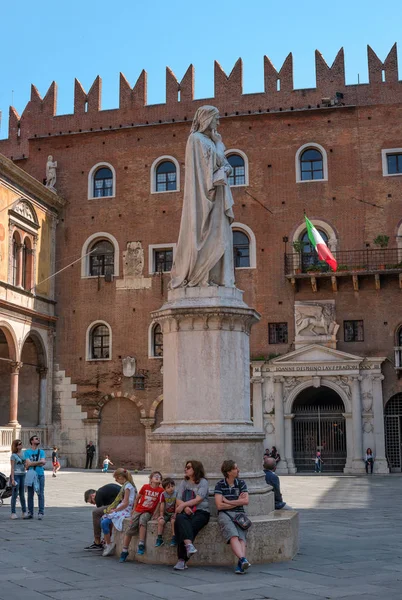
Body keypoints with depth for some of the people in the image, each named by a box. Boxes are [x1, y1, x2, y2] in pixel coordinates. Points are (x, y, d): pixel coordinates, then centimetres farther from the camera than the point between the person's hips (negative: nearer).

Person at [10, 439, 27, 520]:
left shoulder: (23, 453, 10)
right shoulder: (13, 455, -7)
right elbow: (12, 468, -10)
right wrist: (12, 479, -16)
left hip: (23, 475, 6)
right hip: (16, 475, -6)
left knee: (22, 494, 11)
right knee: (15, 494, -3)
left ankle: (24, 512, 15)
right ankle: (13, 513, 3)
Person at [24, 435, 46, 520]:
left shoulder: (41, 452, 10)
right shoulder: (27, 452, 5)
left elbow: (43, 463, -5)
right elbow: (29, 463, -9)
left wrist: (31, 464, -8)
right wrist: (39, 462, -9)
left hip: (40, 475, 1)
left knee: (40, 494, -2)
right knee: (30, 495, 4)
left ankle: (41, 513, 1)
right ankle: (30, 513, 12)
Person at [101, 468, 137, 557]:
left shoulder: (127, 486, -14)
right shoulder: (126, 485, 15)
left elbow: (125, 503, -19)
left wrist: (115, 510, -11)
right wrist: (114, 508, 8)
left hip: (125, 511, -10)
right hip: (121, 510, 10)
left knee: (104, 523, -18)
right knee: (103, 519, 6)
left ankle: (109, 544, -6)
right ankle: (107, 542, 7)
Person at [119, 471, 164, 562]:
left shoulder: (161, 490, -4)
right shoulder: (145, 487, 1)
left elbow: (160, 503, -2)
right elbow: (137, 498, 13)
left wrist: (155, 514, -7)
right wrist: (134, 509, 15)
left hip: (148, 512, -2)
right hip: (138, 510, 2)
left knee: (142, 520, -33)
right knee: (131, 528, -9)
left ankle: (141, 545, -30)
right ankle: (124, 551, 1)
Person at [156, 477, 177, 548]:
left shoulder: (176, 494, -5)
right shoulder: (163, 495, -1)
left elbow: (177, 505, -6)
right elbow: (162, 505, -2)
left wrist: (176, 514, -15)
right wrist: (161, 515, -9)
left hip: (173, 513, -2)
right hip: (165, 513, 2)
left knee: (173, 521, -32)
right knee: (161, 521, -27)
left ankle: (174, 538, -22)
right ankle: (159, 538, -15)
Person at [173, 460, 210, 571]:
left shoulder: (203, 482, 6)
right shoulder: (184, 482, 21)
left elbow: (198, 499, -8)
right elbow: (178, 500, 10)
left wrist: (183, 504, -14)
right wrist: (185, 507, -11)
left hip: (201, 511, -3)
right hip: (186, 512, 3)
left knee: (189, 526, -32)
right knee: (180, 519, -34)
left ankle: (182, 560, -32)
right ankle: (189, 545, -54)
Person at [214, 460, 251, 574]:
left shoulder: (241, 483, 15)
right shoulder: (220, 485, 7)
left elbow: (246, 501, 3)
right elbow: (219, 505, -3)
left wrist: (227, 501, 0)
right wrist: (237, 502, 3)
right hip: (224, 514, -2)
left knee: (241, 537, -26)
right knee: (233, 536, -30)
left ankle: (240, 565, -41)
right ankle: (243, 559, -46)